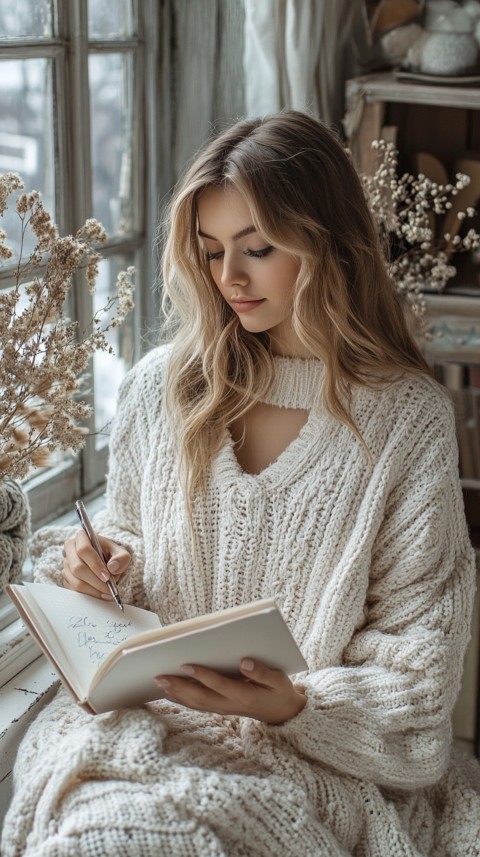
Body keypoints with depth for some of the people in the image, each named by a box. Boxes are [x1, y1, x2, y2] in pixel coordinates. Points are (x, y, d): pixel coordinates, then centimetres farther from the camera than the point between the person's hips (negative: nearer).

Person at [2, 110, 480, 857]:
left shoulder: (409, 418, -7)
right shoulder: (161, 386, 3)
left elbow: (418, 661, -4)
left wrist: (295, 704, -20)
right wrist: (100, 565, -5)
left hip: (321, 751, -3)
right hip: (146, 718, 3)